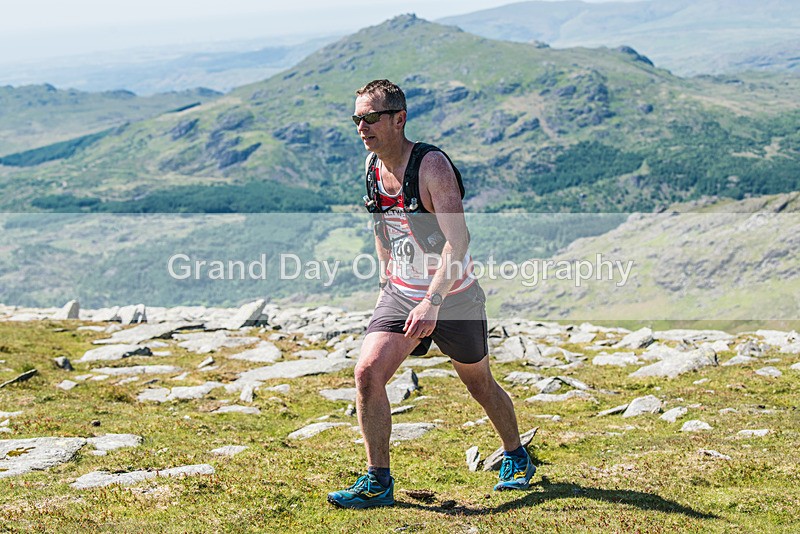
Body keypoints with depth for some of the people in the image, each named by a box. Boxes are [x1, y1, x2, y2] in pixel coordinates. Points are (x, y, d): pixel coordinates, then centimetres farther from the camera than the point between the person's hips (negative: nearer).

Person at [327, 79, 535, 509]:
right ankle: (378, 483, -4)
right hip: (401, 294, 5)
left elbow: (458, 241, -30)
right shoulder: (374, 166, -1)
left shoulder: (431, 165, -22)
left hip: (453, 298, -5)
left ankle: (516, 458, 39)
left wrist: (432, 302, -37)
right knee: (367, 373, -14)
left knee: (479, 384, 13)